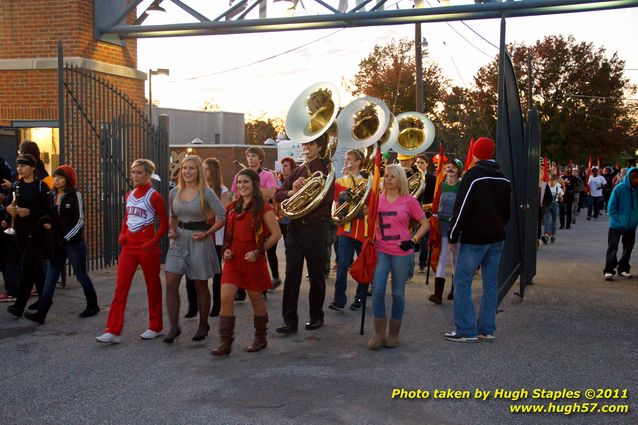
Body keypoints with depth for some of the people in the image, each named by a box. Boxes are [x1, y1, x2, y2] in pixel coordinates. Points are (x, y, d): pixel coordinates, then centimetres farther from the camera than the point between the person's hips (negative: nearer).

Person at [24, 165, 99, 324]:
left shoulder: (75, 195, -7)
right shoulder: (51, 196, 9)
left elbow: (80, 221, -9)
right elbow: (47, 216, 21)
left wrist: (67, 238, -15)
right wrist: (44, 222, -1)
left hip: (74, 241, -5)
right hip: (55, 243, 5)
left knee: (81, 275, 7)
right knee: (50, 278, 0)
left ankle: (93, 305, 25)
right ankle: (41, 314, -2)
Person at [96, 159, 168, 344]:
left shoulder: (154, 196, -7)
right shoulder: (129, 195, 11)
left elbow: (164, 223, -5)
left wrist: (154, 241, -17)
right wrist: (122, 235, 5)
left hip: (147, 247, -5)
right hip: (129, 246, 6)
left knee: (153, 287, 7)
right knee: (120, 287, -2)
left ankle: (155, 327, 21)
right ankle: (113, 331, -2)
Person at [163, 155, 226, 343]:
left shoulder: (206, 193, -9)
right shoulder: (174, 193, 6)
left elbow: (222, 216, -10)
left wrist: (207, 233, -15)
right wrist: (171, 230, 3)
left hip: (198, 241, -4)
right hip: (179, 241, 4)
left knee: (201, 285, 9)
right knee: (171, 283, -6)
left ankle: (203, 325, 26)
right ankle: (174, 327, 4)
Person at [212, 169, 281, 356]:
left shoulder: (263, 208, -7)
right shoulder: (232, 208, 11)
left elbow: (276, 234, -8)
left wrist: (258, 252, -14)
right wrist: (226, 249, 4)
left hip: (253, 260, -5)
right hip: (233, 259, 5)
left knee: (256, 299, 8)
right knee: (225, 297, -7)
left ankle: (260, 339, 26)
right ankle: (226, 342, -2)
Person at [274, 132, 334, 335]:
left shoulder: (325, 170, -1)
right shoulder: (298, 171, 14)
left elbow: (327, 198, -14)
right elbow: (278, 195, 8)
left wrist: (304, 190, -17)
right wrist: (292, 191, -11)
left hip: (315, 227, -4)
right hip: (295, 227, 4)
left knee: (316, 274, 7)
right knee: (291, 275, -1)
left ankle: (316, 316, 21)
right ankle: (290, 320, 0)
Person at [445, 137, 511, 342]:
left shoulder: (472, 175, -12)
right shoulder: (503, 179, 11)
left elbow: (462, 208, -15)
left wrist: (453, 236, -8)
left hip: (473, 239, -7)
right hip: (496, 238, 7)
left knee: (462, 282, -1)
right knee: (491, 284, 10)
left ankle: (466, 331, -3)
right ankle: (487, 329, 14)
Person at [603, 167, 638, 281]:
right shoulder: (619, 189, -15)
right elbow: (611, 208, -9)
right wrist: (619, 220, -13)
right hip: (616, 225, -4)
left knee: (628, 248, 13)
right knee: (612, 248, -4)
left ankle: (623, 268, 27)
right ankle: (608, 270, 1)